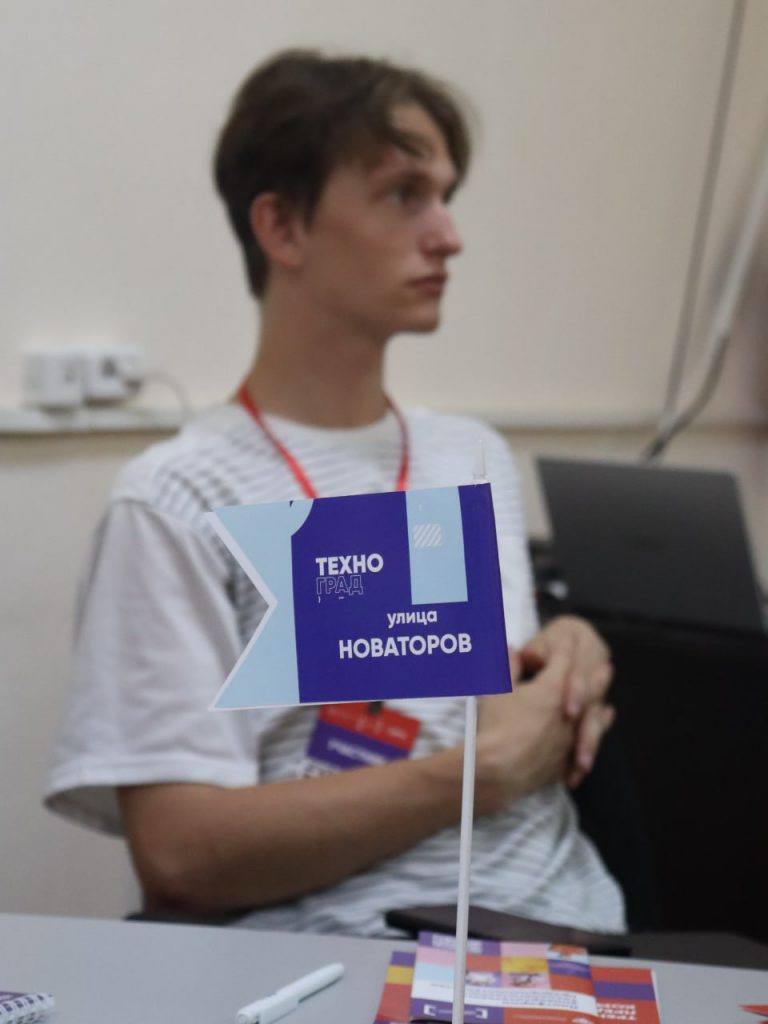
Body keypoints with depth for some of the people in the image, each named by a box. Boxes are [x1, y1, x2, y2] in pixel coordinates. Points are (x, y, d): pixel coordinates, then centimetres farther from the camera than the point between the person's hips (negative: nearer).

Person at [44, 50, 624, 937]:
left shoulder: (477, 459, 15)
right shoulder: (176, 500, -6)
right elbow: (178, 852, -13)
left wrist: (568, 678, 0)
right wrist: (487, 767, -12)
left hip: (575, 920, 7)